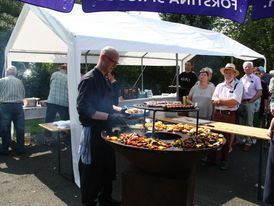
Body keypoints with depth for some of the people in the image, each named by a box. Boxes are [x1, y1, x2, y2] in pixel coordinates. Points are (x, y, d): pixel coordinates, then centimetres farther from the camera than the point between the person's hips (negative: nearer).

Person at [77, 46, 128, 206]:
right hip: (93, 132, -9)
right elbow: (83, 109, -24)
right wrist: (109, 116, -28)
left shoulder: (105, 80, 14)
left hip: (105, 130, 9)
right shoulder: (90, 79, -16)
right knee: (91, 171, 4)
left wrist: (119, 110, 9)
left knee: (108, 167, 19)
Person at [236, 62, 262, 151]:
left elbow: (259, 93, -5)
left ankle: (249, 143, 9)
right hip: (240, 103, 5)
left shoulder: (256, 78, 0)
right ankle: (240, 140, 20)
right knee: (240, 123, 10)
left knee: (249, 123, 0)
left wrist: (251, 101, -10)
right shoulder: (241, 79, 15)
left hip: (249, 103, -5)